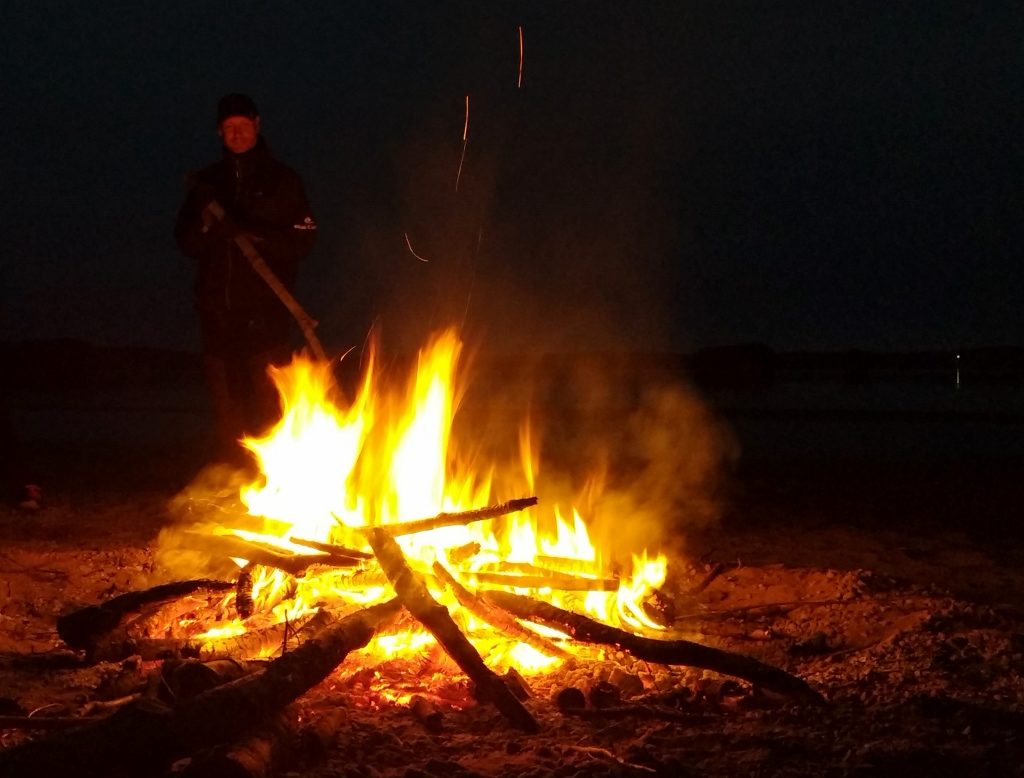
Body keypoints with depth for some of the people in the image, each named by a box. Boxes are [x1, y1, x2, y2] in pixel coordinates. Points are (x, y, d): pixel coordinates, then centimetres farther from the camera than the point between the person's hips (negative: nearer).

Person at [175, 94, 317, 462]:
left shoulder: (282, 180, 6)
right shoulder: (207, 182, 15)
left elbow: (302, 241, -2)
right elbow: (187, 245, 13)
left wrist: (253, 231, -15)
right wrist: (205, 223, -8)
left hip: (265, 311, -3)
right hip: (217, 311, 3)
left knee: (269, 409, -10)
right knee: (228, 412, 6)